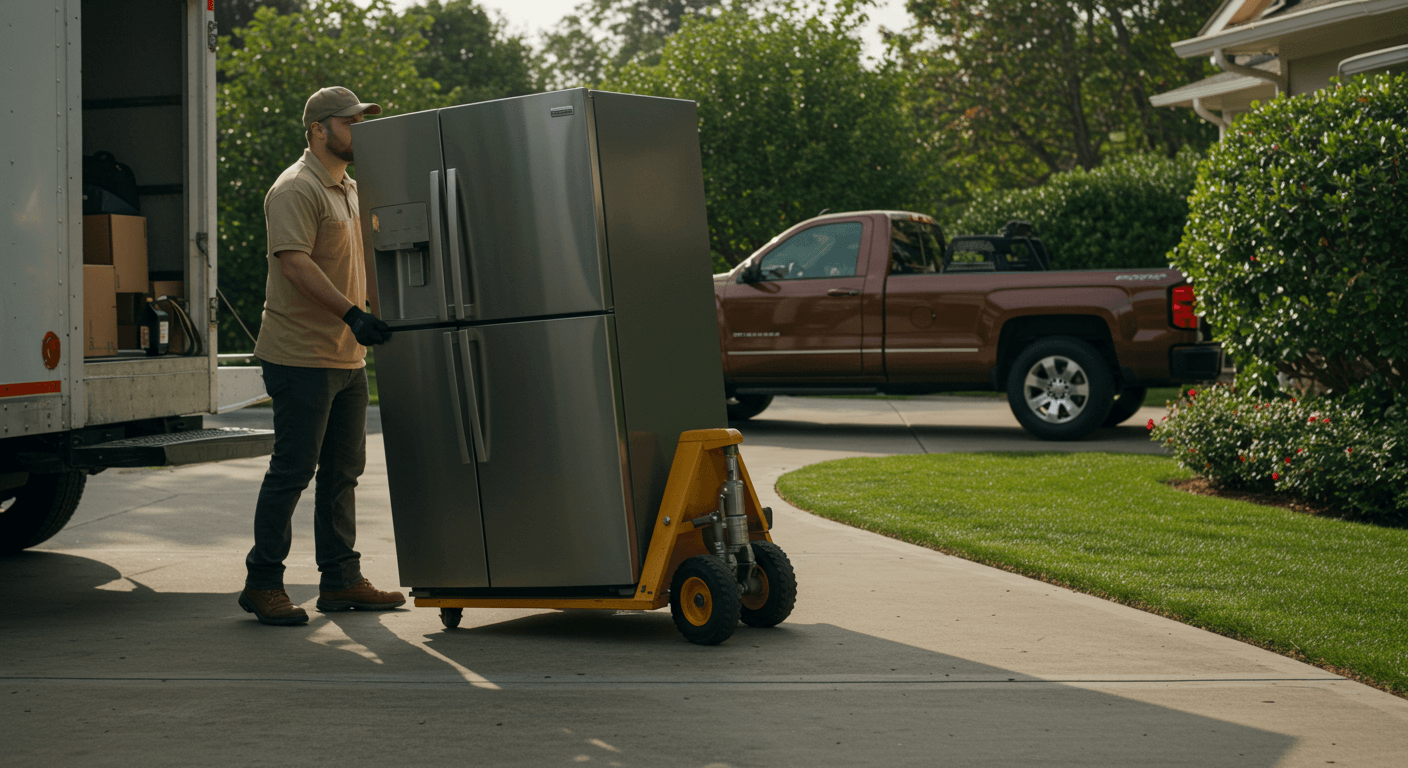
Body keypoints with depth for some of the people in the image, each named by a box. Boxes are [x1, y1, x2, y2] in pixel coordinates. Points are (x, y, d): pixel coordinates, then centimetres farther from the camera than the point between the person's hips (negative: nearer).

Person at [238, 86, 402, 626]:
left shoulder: (348, 190, 18)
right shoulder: (296, 189, -12)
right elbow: (295, 261, -23)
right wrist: (352, 313, -31)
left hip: (347, 356, 9)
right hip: (301, 355, -9)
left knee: (342, 470, 12)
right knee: (293, 469, -6)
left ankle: (341, 580, 19)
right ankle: (262, 584, 3)